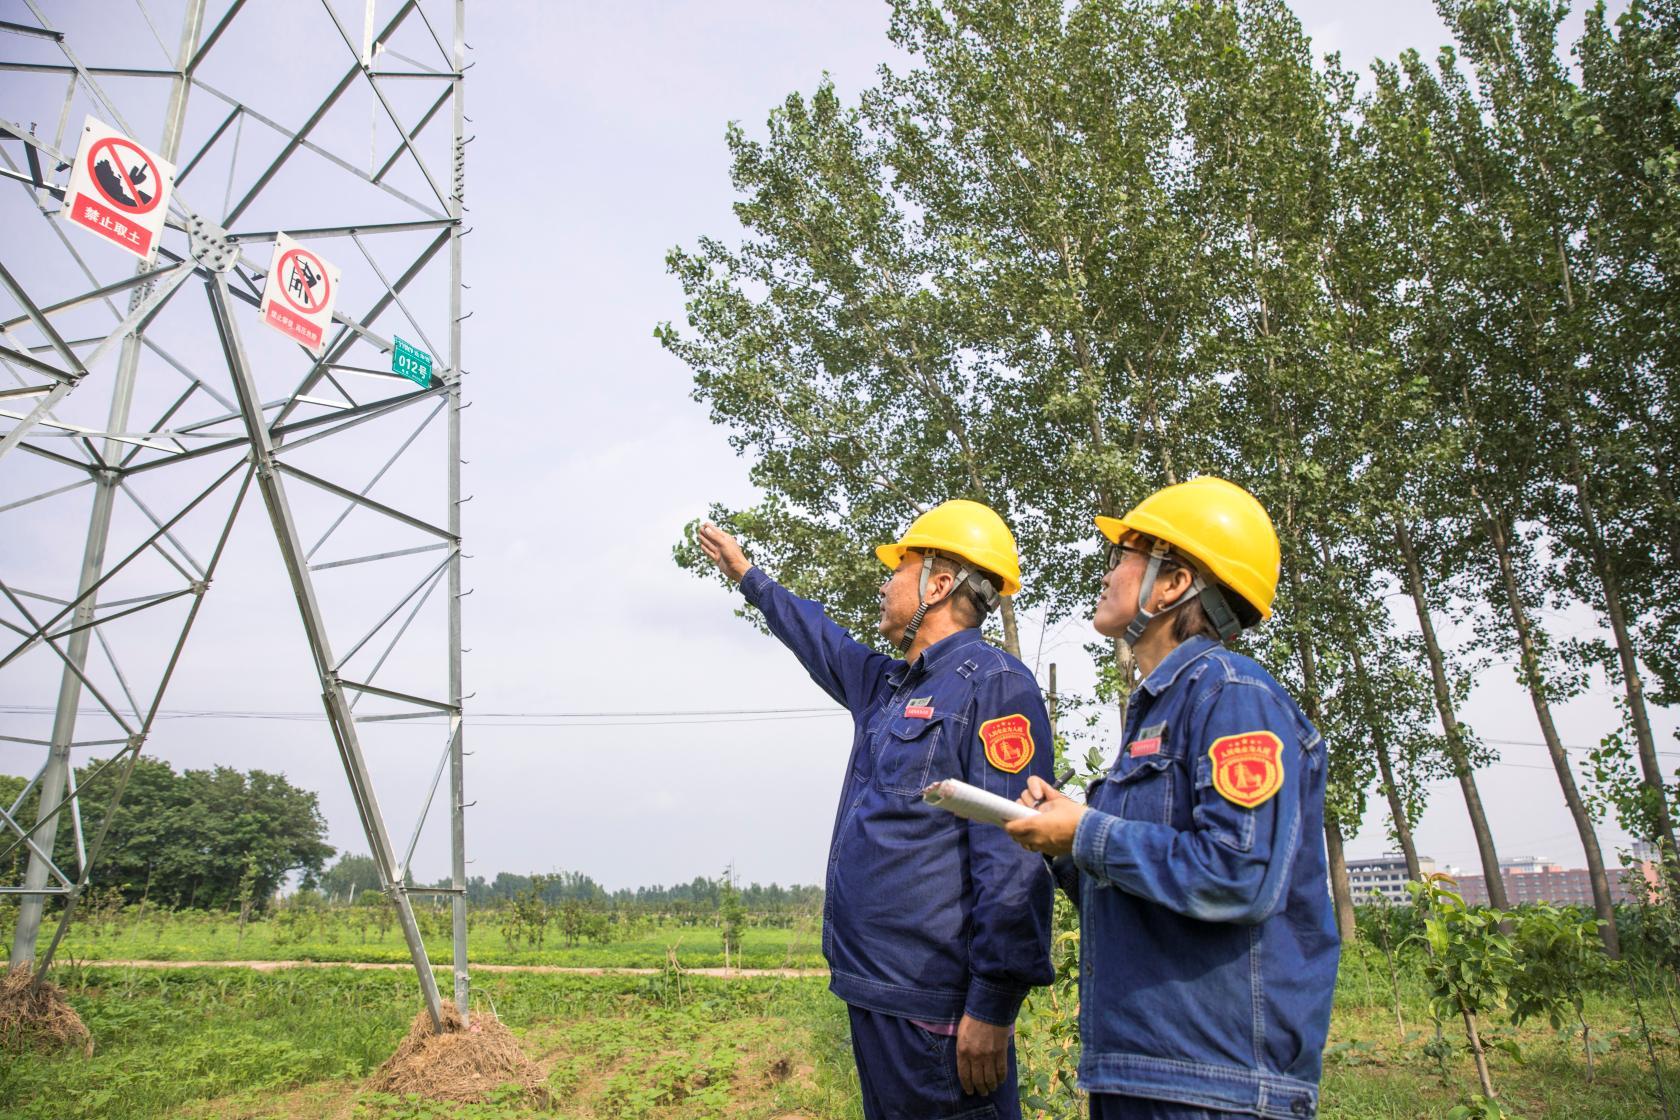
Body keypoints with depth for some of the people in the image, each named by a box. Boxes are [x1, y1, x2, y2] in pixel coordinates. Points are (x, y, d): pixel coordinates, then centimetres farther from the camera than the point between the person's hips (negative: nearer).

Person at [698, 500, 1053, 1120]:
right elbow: (823, 642, 35)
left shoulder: (994, 684, -13)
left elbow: (1013, 857, -20)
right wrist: (747, 575, 44)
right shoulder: (888, 688, 14)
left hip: (936, 1010, -9)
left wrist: (992, 1008, -22)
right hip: (874, 996, 9)